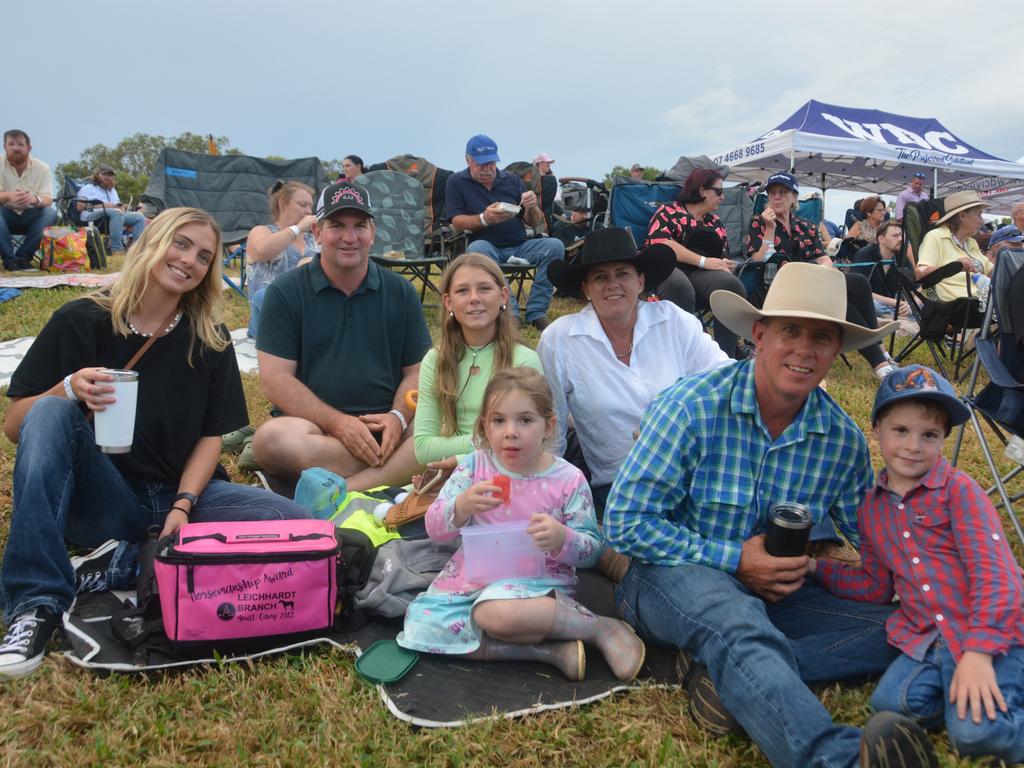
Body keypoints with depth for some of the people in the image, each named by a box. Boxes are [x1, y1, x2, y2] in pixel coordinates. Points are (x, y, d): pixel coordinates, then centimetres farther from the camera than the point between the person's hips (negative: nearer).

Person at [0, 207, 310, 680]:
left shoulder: (210, 339, 4)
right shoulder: (80, 321, -2)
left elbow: (212, 436, 2)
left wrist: (183, 506, -15)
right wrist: (69, 390, -23)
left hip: (181, 494, 2)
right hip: (99, 501, -1)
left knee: (292, 523, -22)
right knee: (51, 413, -28)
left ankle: (126, 566, -17)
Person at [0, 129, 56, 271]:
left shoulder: (42, 167, -5)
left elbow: (47, 199, -15)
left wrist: (35, 199, -39)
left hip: (30, 217, 1)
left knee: (51, 213, -28)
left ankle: (23, 256, -22)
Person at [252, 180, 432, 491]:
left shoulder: (401, 292, 12)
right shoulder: (284, 293, 4)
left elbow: (416, 371, 9)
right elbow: (275, 379, -4)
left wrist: (398, 417, -13)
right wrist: (337, 423, -17)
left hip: (386, 428, 2)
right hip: (314, 425, -1)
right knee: (273, 437, -35)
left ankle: (340, 492, -30)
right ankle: (395, 473, -23)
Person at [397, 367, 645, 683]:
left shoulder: (568, 480, -5)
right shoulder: (473, 466, -1)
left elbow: (591, 550, -2)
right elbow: (434, 528, -2)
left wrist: (562, 539, -25)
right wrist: (463, 506, -24)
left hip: (540, 579, -4)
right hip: (474, 574, 5)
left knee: (496, 612, -37)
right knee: (421, 621, -21)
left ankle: (604, 629, -16)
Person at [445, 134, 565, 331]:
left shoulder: (511, 179, 15)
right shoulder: (456, 182, 9)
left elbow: (533, 222, 14)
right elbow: (456, 222, -2)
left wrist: (532, 208, -11)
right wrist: (484, 219, -21)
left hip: (520, 247, 3)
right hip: (487, 246, -3)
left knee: (555, 246, -22)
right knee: (477, 249, -38)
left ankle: (536, 313, -21)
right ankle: (510, 312, -38)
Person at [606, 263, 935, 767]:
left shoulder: (844, 440, -2)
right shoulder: (692, 407, -16)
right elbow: (625, 523, -16)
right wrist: (733, 559, -19)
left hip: (768, 593, 5)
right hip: (675, 577, -5)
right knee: (735, 615, -37)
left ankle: (731, 675, -25)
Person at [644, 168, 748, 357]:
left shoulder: (716, 223, 29)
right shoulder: (669, 212, 11)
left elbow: (723, 257, 29)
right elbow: (659, 243, -8)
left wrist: (726, 265, 2)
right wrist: (703, 261, -12)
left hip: (704, 276, 5)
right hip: (669, 269, -5)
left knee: (733, 286, -29)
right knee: (680, 288, -41)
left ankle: (726, 357, -30)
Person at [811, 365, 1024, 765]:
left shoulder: (958, 489, -6)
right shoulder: (872, 507, 12)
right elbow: (876, 585, 20)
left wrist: (978, 651, -24)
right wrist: (815, 567, 8)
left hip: (992, 633, -5)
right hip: (924, 639, 5)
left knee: (975, 733, -26)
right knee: (889, 703, -21)